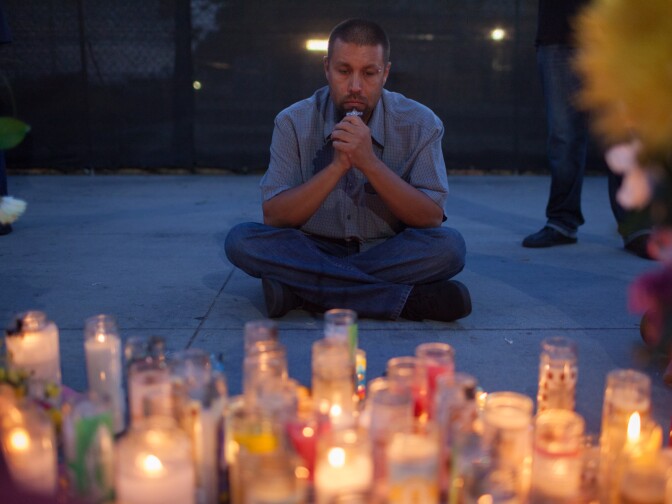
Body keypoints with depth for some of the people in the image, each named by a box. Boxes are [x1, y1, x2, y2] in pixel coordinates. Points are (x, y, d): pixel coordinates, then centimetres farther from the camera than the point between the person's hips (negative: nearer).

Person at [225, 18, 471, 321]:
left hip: (390, 254, 0)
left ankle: (298, 287, -24)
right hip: (315, 250, 1)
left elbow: (432, 219, -15)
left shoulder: (420, 124, -8)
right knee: (241, 240, -26)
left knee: (449, 245, -29)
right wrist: (337, 166, -27)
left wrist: (369, 162, -28)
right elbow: (273, 218, -14)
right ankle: (407, 299, -30)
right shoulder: (293, 123, -7)